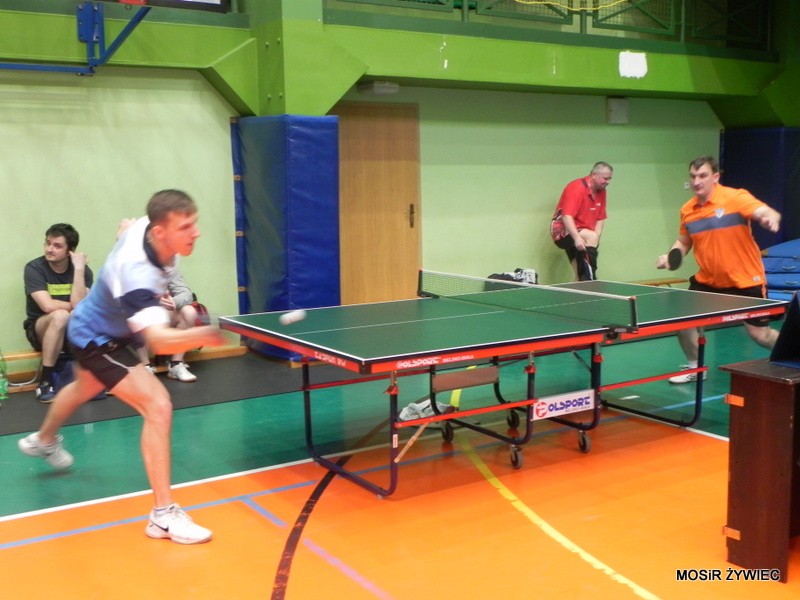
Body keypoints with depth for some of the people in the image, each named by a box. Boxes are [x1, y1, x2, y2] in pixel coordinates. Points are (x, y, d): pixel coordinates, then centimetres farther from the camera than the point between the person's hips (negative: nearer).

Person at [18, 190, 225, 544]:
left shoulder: (144, 225, -20)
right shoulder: (137, 273, -44)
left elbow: (125, 227, 7)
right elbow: (159, 342, -55)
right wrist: (202, 335, -74)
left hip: (96, 326, 10)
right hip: (96, 339, -10)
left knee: (86, 389, 37)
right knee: (158, 405, -25)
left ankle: (43, 441, 69)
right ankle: (163, 514, -17)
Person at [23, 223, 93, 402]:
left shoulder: (83, 270, -5)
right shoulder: (34, 268, -12)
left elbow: (79, 305, -22)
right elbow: (48, 306, -25)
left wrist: (79, 269, -24)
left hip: (75, 331, 3)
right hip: (40, 330, -3)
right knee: (60, 316, -36)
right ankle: (45, 381, -24)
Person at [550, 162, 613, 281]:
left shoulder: (601, 191, 5)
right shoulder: (577, 187, -20)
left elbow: (600, 218, 7)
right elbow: (567, 216, -28)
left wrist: (596, 237, -10)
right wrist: (577, 238, -39)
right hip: (563, 231, -8)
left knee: (580, 275, 4)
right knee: (591, 237, -34)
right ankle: (590, 282, -37)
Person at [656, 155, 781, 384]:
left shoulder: (735, 198, -14)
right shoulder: (687, 210, 1)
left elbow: (768, 214, -27)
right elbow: (683, 242, 16)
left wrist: (770, 219, -51)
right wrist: (671, 256, -4)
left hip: (745, 280, -5)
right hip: (708, 281, 5)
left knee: (760, 335, -3)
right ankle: (694, 368, 24)